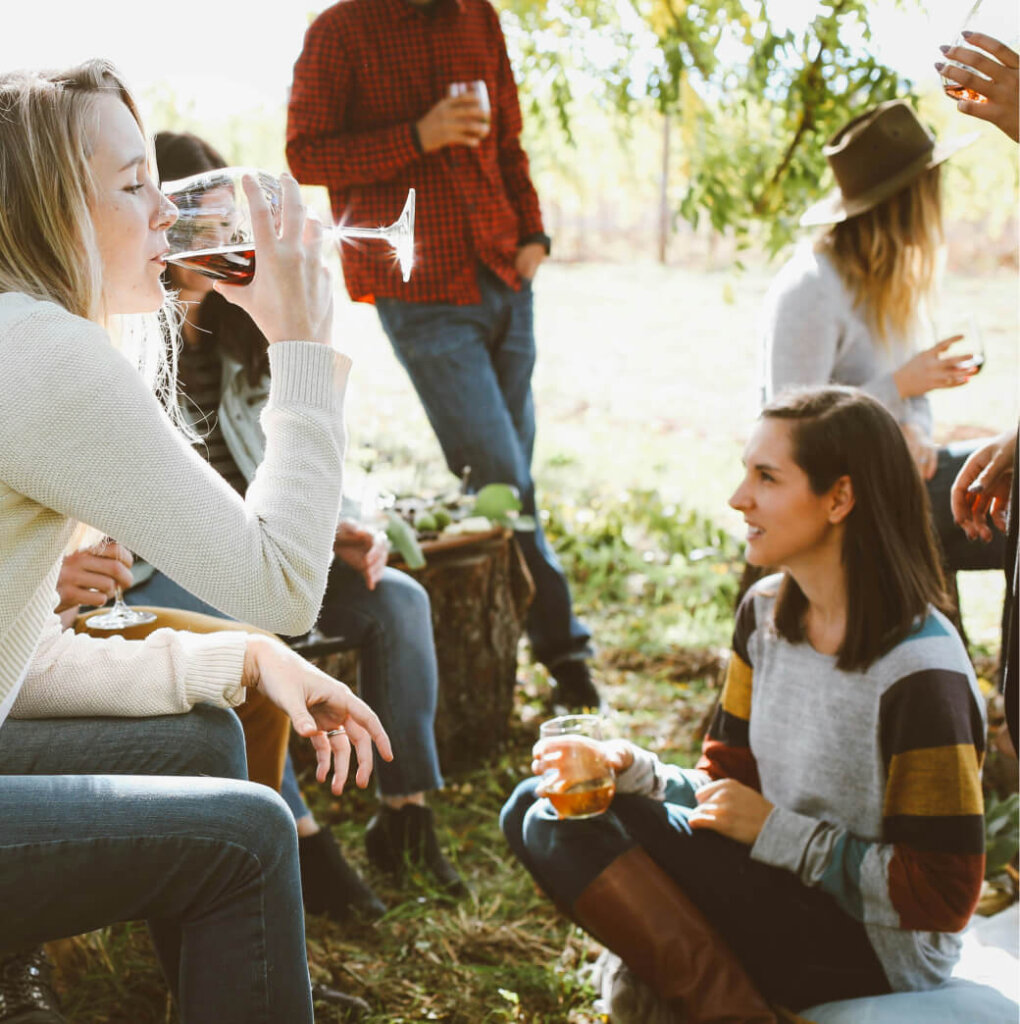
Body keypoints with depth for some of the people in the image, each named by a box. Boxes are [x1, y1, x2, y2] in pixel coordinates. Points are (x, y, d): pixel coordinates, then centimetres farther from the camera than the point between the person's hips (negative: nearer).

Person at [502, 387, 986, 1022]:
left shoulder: (920, 674, -21)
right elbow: (727, 781, 9)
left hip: (875, 953, -8)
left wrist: (774, 830, -17)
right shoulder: (766, 612, 3)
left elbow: (944, 896, -19)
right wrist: (633, 770, -12)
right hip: (784, 893, 9)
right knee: (540, 809, -6)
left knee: (571, 824, -19)